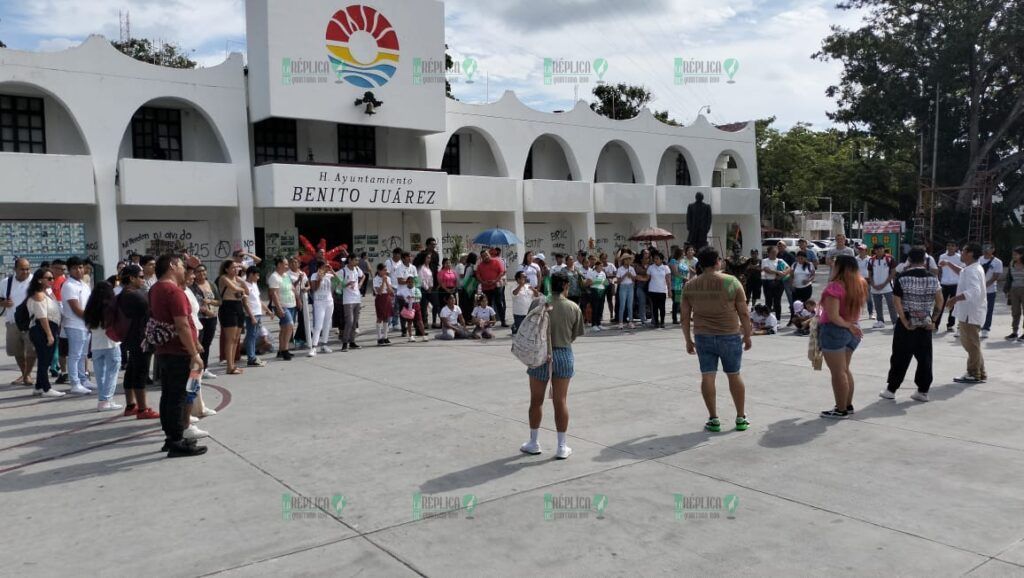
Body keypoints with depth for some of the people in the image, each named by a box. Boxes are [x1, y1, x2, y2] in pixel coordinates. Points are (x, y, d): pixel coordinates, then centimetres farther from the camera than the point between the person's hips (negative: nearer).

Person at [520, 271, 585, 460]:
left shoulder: (539, 304, -9)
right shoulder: (573, 308, -5)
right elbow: (574, 336, 2)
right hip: (563, 355, 1)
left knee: (536, 401, 13)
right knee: (561, 401, 8)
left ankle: (534, 443, 26)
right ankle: (562, 447, 14)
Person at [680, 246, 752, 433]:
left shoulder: (689, 286, 0)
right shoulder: (732, 282, -6)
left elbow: (685, 317, 3)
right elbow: (744, 313, -4)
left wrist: (688, 340, 13)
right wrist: (747, 336, 6)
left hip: (703, 337, 1)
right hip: (730, 336, -1)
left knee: (707, 376, 5)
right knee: (734, 375, 11)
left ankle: (713, 419, 9)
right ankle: (741, 418, 19)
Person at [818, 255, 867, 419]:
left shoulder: (835, 286, -18)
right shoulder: (859, 285, 5)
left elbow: (833, 316, -24)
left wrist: (848, 325, -11)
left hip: (834, 330, -8)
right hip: (851, 332, 8)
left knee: (838, 373, 0)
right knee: (845, 370, 19)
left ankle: (841, 410, 6)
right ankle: (848, 405, 26)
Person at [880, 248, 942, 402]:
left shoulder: (902, 278, -8)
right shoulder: (932, 278, 3)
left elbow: (897, 302, -13)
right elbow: (940, 301, -1)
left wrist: (905, 322, -10)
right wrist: (933, 320, 5)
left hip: (906, 324, -3)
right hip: (925, 325, 3)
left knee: (900, 358, 3)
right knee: (925, 358, 10)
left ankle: (891, 389, 10)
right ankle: (923, 391, 14)